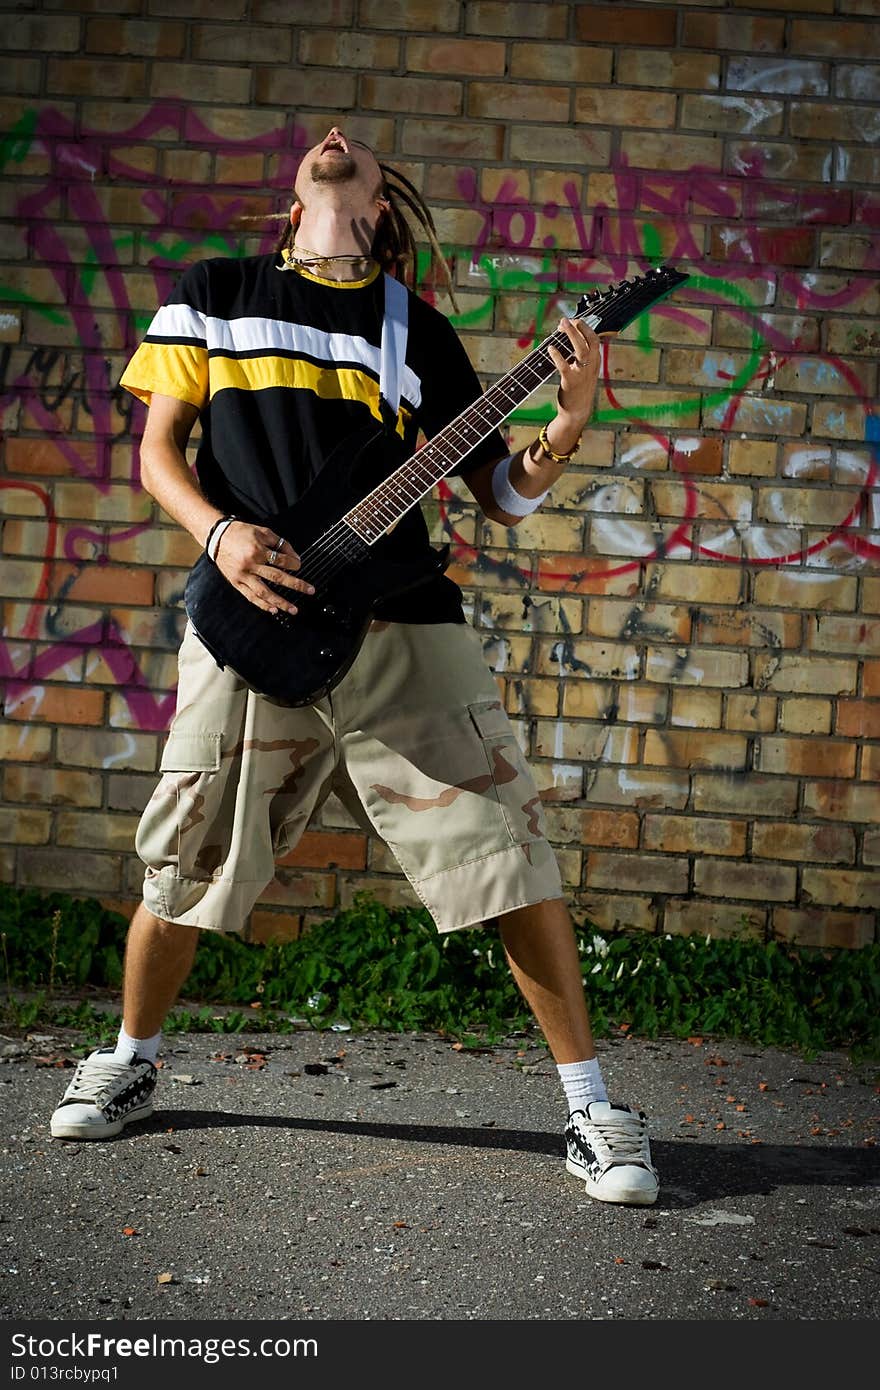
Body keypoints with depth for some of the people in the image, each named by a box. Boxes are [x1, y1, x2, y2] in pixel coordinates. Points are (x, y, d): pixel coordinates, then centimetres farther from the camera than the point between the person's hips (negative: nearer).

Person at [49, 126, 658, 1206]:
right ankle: (130, 1059, 33)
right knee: (185, 871, 7)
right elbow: (158, 447, 11)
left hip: (402, 630, 0)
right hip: (250, 623, 0)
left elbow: (501, 497, 11)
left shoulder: (419, 330, 13)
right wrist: (218, 531, -9)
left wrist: (567, 427, -8)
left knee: (505, 857, -7)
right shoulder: (214, 291, 13)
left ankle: (590, 1107, 2)